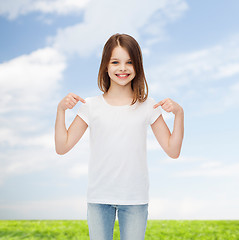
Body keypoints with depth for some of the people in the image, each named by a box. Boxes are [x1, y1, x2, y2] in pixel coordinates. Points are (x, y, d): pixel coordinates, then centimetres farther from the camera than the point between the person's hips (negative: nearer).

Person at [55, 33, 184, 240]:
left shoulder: (147, 106, 1)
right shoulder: (92, 106, 0)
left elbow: (173, 151, 2)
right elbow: (62, 147, 1)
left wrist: (179, 113, -9)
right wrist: (61, 109, -9)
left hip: (135, 199, 0)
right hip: (99, 198, 0)